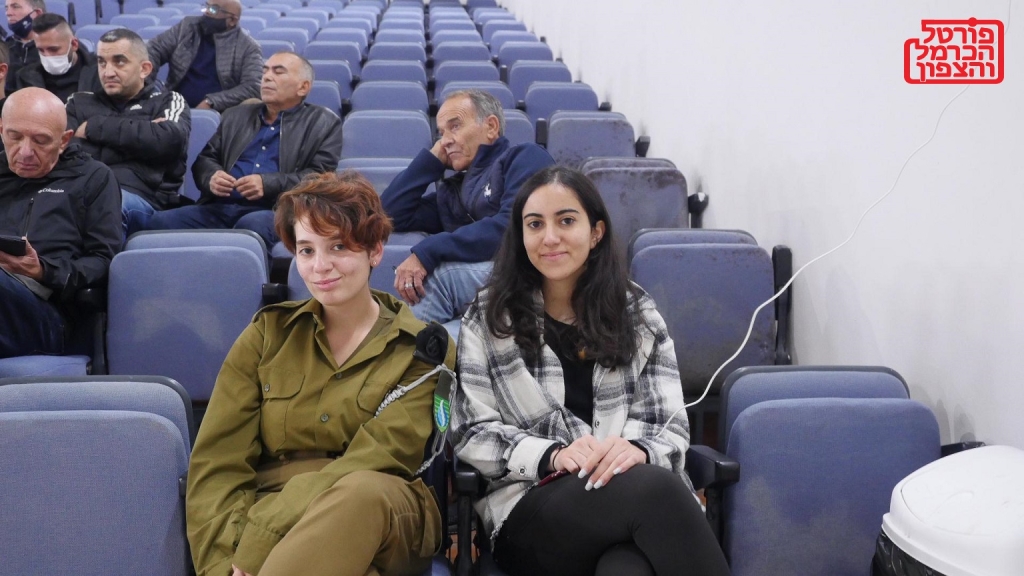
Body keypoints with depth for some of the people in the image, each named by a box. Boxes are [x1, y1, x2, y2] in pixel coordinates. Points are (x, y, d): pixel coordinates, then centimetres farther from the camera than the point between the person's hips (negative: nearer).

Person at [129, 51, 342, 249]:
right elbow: (205, 159, 24)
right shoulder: (236, 116, 28)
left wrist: (268, 184, -14)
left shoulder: (324, 123, 13)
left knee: (251, 225, -41)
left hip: (274, 212, -4)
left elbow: (322, 176, 0)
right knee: (142, 222, -22)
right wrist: (211, 177, -2)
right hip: (219, 209, 4)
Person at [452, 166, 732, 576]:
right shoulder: (487, 319, 10)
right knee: (654, 488, -34)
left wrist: (639, 449, -17)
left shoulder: (639, 315, 15)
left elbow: (670, 425, 8)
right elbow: (472, 434, 4)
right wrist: (552, 455, -14)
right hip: (531, 509, 0)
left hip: (637, 491, 1)